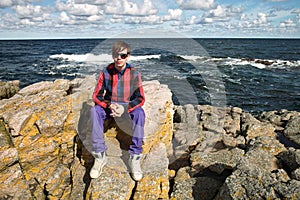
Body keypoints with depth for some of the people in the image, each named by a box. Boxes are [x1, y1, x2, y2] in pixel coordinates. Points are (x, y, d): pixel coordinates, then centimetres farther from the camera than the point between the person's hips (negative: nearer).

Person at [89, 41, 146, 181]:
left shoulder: (134, 74, -11)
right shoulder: (105, 72, -8)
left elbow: (140, 99, -13)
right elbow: (96, 96, -8)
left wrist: (125, 108, -31)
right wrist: (109, 105, -28)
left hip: (128, 107, -1)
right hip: (109, 106, 1)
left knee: (139, 113, -35)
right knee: (94, 110, -31)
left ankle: (134, 158, -31)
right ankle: (100, 156, -27)